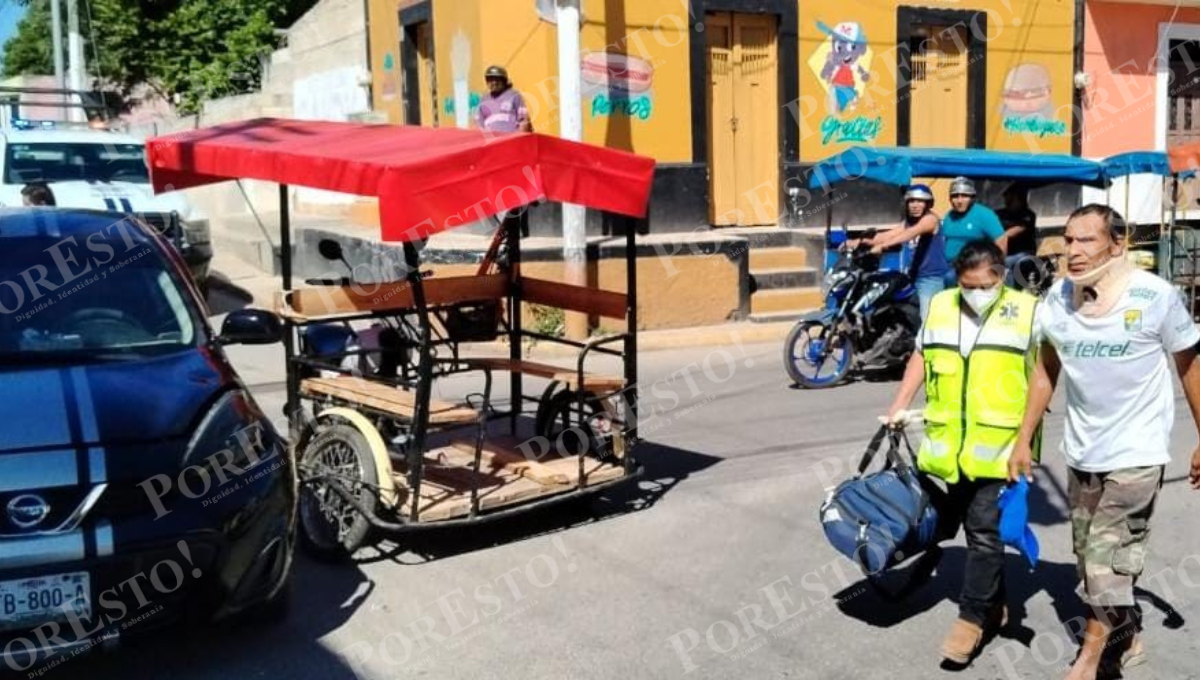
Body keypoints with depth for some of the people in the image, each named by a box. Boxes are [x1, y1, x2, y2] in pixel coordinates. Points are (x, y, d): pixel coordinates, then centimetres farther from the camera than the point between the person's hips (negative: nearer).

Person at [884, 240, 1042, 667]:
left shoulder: (1027, 312, -5)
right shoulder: (940, 306, 7)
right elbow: (920, 357, 18)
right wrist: (899, 407, 13)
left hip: (998, 446, -5)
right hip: (949, 444, 5)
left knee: (984, 532, -2)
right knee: (960, 525, 14)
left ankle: (972, 618, 9)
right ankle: (993, 604, 31)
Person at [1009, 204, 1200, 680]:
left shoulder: (1156, 296, -14)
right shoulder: (1058, 297, -3)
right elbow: (1046, 370, 8)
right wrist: (1023, 440, 8)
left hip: (1136, 453, -5)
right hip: (1080, 452, 5)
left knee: (1108, 563, -7)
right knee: (1090, 559, 16)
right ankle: (1125, 640, 37)